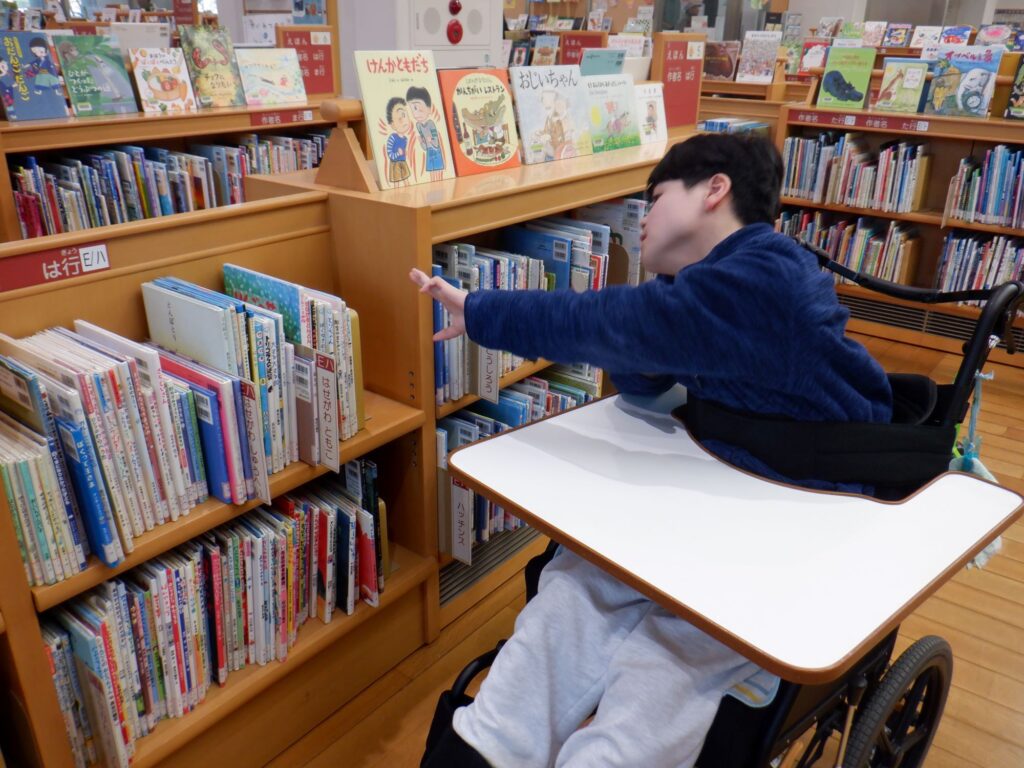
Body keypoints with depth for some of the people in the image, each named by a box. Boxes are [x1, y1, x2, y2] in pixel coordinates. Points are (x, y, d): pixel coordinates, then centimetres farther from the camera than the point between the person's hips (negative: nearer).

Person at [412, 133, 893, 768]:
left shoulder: (762, 280, -20)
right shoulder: (713, 286, 9)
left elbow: (609, 324, -23)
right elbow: (641, 378, 15)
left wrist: (478, 313, -12)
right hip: (719, 498, 8)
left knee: (668, 651, -22)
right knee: (576, 585, -8)